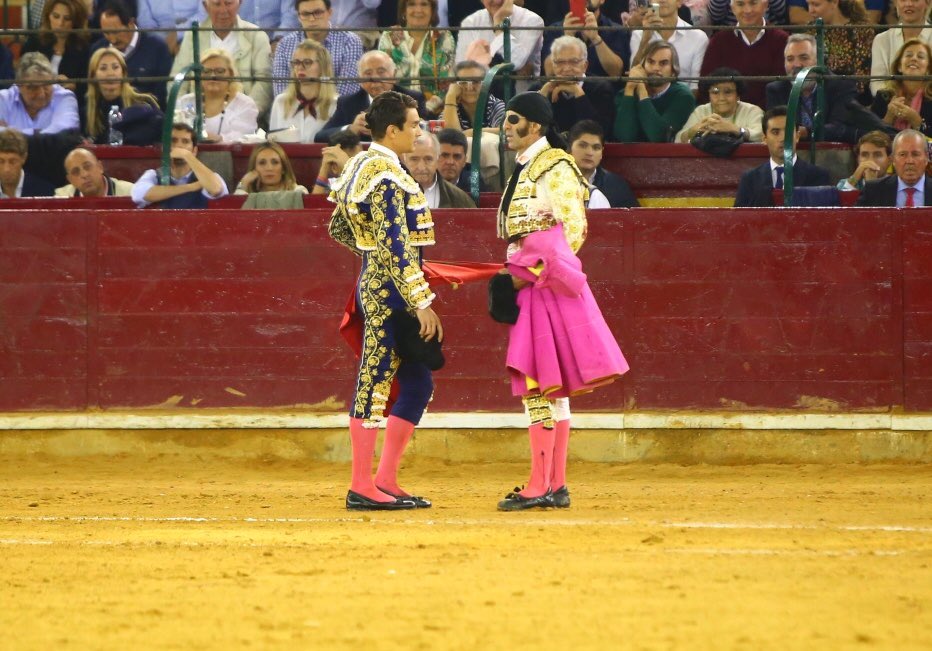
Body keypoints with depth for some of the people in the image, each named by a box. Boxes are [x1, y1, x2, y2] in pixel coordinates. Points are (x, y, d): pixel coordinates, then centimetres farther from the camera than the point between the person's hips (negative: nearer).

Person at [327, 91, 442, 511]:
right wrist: (422, 303, -22)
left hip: (374, 285, 10)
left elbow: (338, 228, 23)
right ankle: (362, 488, -1)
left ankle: (385, 480, 15)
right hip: (389, 291, -10)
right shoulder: (386, 177, -17)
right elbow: (395, 247, -22)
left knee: (418, 384, 13)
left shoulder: (361, 166, 13)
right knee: (375, 383, -5)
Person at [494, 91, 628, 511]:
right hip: (530, 285, 10)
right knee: (550, 389, 10)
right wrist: (514, 273, 12)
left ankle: (539, 487, -12)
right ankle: (555, 485, 12)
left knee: (539, 384, -11)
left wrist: (535, 270, -19)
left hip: (547, 285, -10)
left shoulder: (555, 169, -10)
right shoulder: (524, 170, 18)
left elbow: (573, 230, -15)